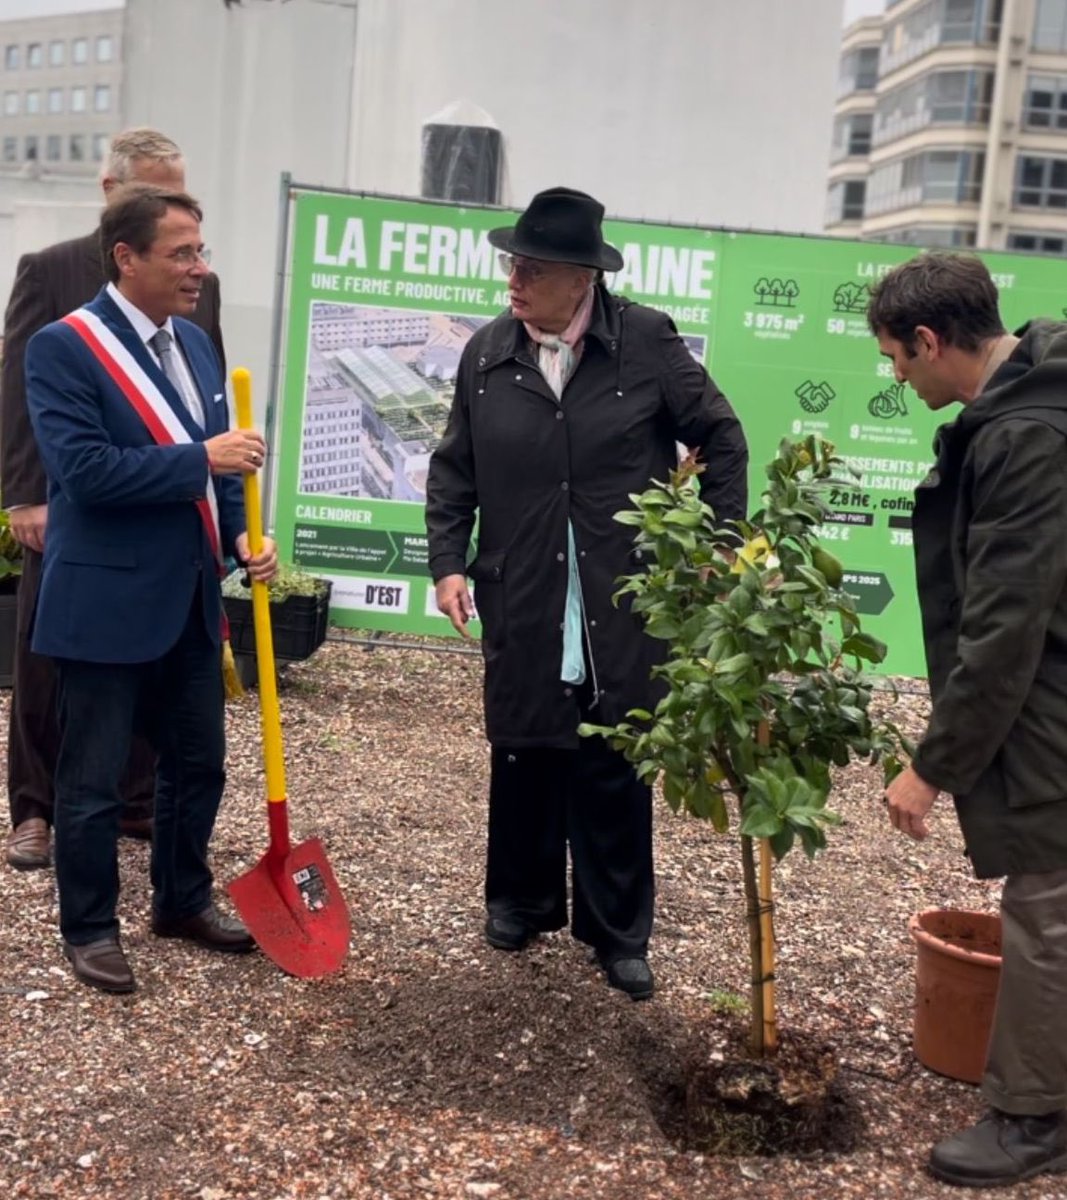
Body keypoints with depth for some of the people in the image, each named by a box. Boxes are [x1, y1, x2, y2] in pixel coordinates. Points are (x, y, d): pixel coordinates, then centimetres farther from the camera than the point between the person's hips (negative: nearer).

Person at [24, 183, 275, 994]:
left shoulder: (194, 343, 10)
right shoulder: (62, 347, -13)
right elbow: (86, 470, -23)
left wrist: (240, 536, -1)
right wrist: (201, 458, -22)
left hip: (191, 598, 7)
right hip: (107, 602, -7)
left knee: (198, 762, 17)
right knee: (92, 781, 6)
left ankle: (183, 900, 35)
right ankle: (89, 928, 24)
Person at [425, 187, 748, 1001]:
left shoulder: (648, 342, -6)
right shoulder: (487, 353, 1)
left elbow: (721, 437, 4)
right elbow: (454, 471, 9)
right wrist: (448, 562, 0)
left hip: (626, 607, -2)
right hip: (522, 607, 2)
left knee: (615, 771, 6)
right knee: (523, 759, 13)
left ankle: (619, 930, 22)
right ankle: (522, 899, 35)